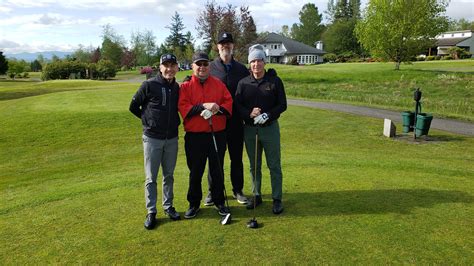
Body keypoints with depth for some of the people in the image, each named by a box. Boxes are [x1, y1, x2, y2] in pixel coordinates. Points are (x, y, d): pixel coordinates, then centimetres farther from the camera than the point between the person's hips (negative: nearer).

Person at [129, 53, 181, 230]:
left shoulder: (177, 87, 3)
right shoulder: (149, 85, -11)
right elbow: (133, 106, 0)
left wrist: (174, 122, 6)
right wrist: (148, 119, 3)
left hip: (172, 138, 4)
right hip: (152, 138, -4)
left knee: (169, 175, 14)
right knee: (151, 178, 5)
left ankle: (168, 206, 29)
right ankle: (151, 212, 16)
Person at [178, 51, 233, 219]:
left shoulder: (218, 84, 8)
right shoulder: (185, 86, 1)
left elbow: (228, 102, 1)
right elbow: (183, 108, -10)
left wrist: (218, 109, -19)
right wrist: (203, 106, -21)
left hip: (218, 134, 2)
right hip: (194, 136, -1)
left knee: (217, 170, 11)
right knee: (195, 171, 9)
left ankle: (219, 201, 27)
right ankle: (194, 204, 25)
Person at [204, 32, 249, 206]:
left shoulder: (241, 69, 8)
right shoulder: (210, 68, 1)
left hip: (236, 120, 2)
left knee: (237, 157, 11)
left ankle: (237, 190, 25)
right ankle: (213, 192, 22)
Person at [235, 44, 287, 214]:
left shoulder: (275, 81, -2)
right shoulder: (243, 83, 2)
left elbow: (282, 105, -2)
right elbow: (237, 105, 1)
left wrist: (268, 115, -18)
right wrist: (249, 113, -19)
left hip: (270, 127, -2)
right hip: (249, 129, 2)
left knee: (274, 165, 3)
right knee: (254, 165, 12)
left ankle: (277, 199, 14)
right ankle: (256, 195, 27)